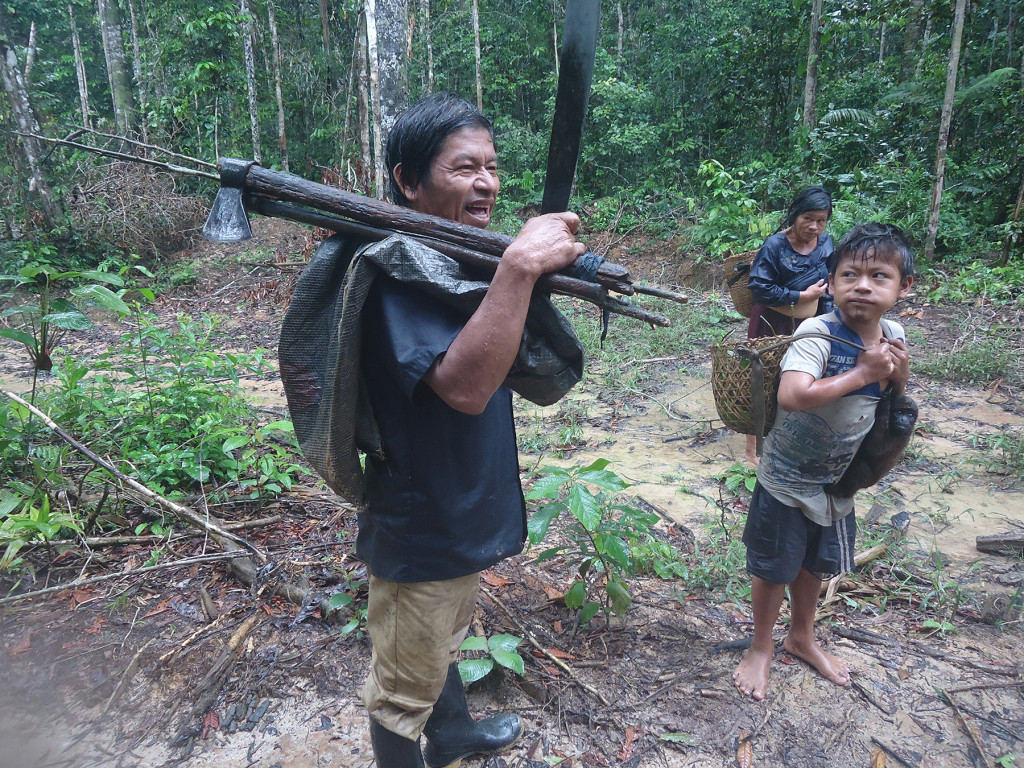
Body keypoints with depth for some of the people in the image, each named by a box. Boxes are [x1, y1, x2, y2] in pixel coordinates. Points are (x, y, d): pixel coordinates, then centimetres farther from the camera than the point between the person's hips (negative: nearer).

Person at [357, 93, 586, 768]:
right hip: (420, 531, -9)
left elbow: (540, 374, 10)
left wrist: (548, 260, -4)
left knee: (444, 640, 32)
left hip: (463, 513, 10)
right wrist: (518, 265, -41)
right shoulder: (396, 269, -25)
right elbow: (463, 386, -39)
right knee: (404, 688, 15)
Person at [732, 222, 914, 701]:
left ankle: (802, 637, 50)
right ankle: (761, 648, 36)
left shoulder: (893, 334, -5)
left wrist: (900, 372, -12)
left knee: (815, 565, 25)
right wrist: (862, 373, -33)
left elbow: (894, 399, 10)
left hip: (837, 481, 6)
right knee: (773, 569, 11)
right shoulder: (818, 334, -27)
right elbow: (792, 396, -43)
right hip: (786, 481, -6)